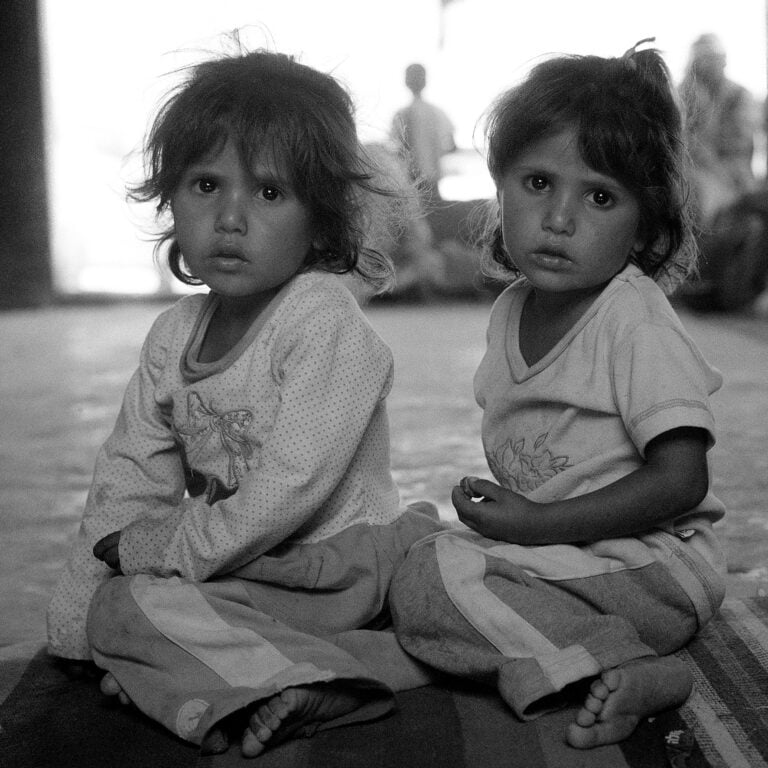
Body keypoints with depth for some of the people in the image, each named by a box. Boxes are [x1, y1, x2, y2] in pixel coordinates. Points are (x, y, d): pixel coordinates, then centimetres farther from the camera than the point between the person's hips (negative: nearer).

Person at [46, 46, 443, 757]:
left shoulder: (328, 326, -18)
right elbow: (130, 473, 5)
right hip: (234, 560, 9)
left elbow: (287, 492, -24)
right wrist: (75, 608, -4)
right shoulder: (175, 333, 5)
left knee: (130, 611, -20)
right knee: (98, 607, 4)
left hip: (326, 570, -8)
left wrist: (159, 551, -17)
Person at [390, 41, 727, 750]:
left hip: (651, 563, -9)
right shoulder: (510, 312, 7)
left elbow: (680, 479, -21)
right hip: (548, 551, 9)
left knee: (426, 584, -20)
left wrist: (538, 521, -21)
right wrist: (493, 507, 1)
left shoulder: (636, 321, -16)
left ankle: (606, 671, -20)